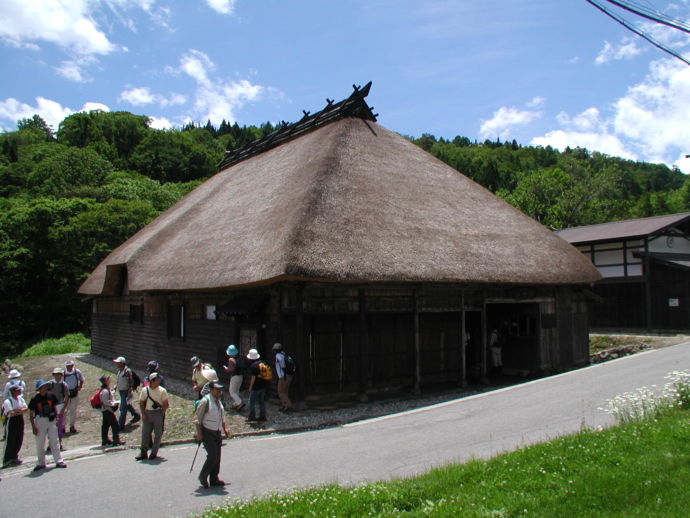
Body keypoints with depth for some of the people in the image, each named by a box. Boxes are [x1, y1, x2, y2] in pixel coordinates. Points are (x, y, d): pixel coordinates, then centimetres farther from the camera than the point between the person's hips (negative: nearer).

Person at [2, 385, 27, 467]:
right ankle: (6, 461, 9)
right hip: (12, 421, -6)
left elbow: (26, 409, -3)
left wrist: (17, 410, -18)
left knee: (19, 441, 11)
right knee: (10, 442, -1)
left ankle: (14, 457, 26)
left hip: (20, 421, 6)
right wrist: (21, 410, -11)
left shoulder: (21, 399, 6)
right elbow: (11, 413, -22)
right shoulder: (7, 402, -14)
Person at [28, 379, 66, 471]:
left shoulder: (51, 396, -1)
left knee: (54, 441, 4)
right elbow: (31, 414, -4)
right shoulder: (35, 399, -9)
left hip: (51, 420, 2)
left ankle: (58, 461, 8)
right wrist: (33, 427, -7)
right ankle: (41, 463, 21)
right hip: (40, 421, -2)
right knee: (40, 443, 6)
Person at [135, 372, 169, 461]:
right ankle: (144, 453, 15)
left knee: (158, 434, 2)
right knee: (145, 433, 5)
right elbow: (141, 403, 7)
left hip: (158, 413, -2)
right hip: (147, 413, 2)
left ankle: (154, 453, 13)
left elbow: (166, 404, -4)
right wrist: (143, 414, -2)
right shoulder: (145, 390, 1)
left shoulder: (162, 391, -5)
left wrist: (162, 414, -10)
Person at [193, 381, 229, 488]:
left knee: (217, 457, 8)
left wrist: (224, 429, 17)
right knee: (212, 456, -12)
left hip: (217, 433, 8)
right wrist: (199, 433, -17)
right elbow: (197, 418, -13)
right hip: (207, 433, -7)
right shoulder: (205, 401, -13)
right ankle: (203, 476, 7)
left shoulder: (219, 401, 11)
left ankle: (214, 479, 20)